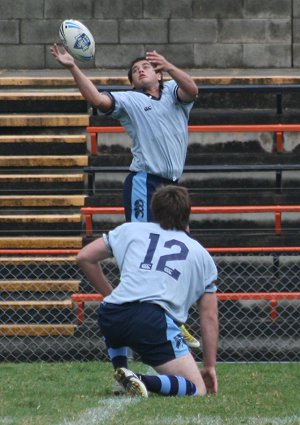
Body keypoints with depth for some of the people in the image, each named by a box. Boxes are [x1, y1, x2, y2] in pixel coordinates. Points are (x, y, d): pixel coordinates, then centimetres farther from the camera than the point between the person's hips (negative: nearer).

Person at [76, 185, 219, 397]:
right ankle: (145, 382, -25)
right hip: (155, 321, -3)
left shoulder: (131, 230, 24)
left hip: (110, 316, 3)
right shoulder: (201, 254, 24)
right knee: (197, 389, 0)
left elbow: (84, 257, 22)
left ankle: (122, 371, 17)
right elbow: (209, 317, 24)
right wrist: (210, 366, 30)